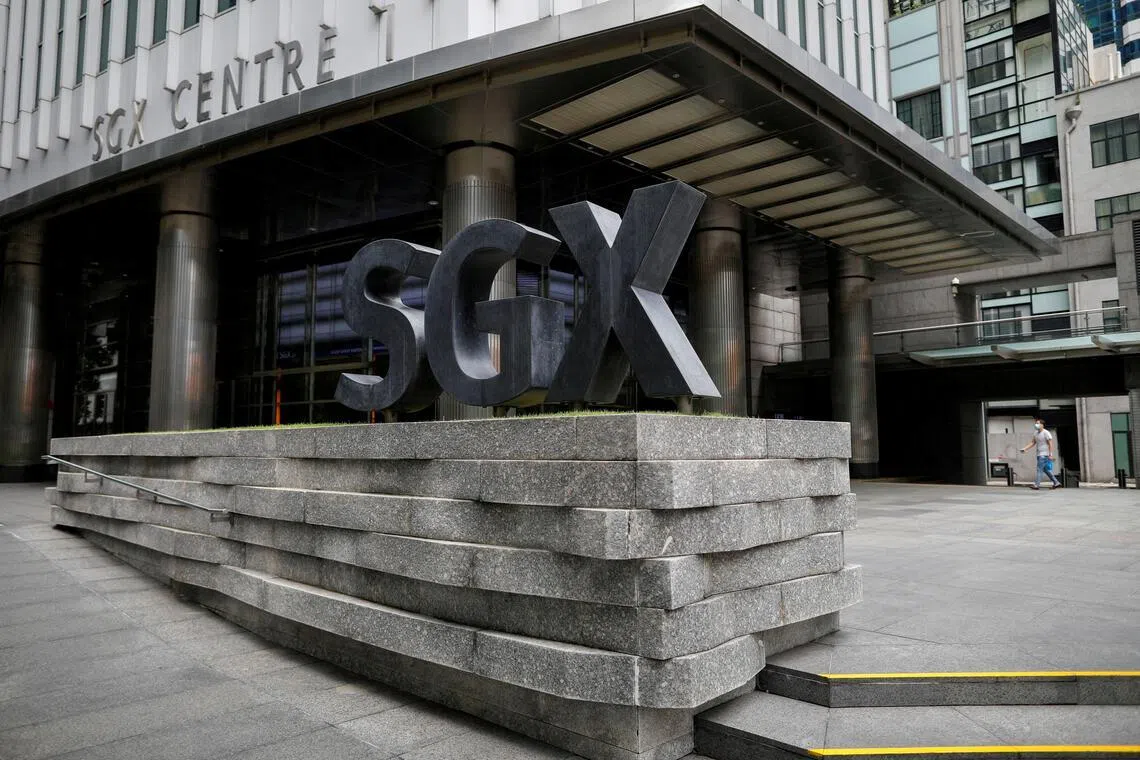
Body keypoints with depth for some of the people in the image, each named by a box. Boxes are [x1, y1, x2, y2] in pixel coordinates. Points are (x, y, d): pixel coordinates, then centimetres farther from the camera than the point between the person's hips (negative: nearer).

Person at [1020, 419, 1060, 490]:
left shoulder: (1046, 433, -10)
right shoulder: (1036, 433, 14)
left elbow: (1050, 444, -13)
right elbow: (1032, 443, 15)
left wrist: (1050, 455, -18)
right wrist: (1025, 449, 3)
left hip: (1044, 454, -8)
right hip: (1039, 454, 8)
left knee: (1039, 469, -10)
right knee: (1046, 470, 11)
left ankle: (1036, 485, -10)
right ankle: (1056, 483, 17)